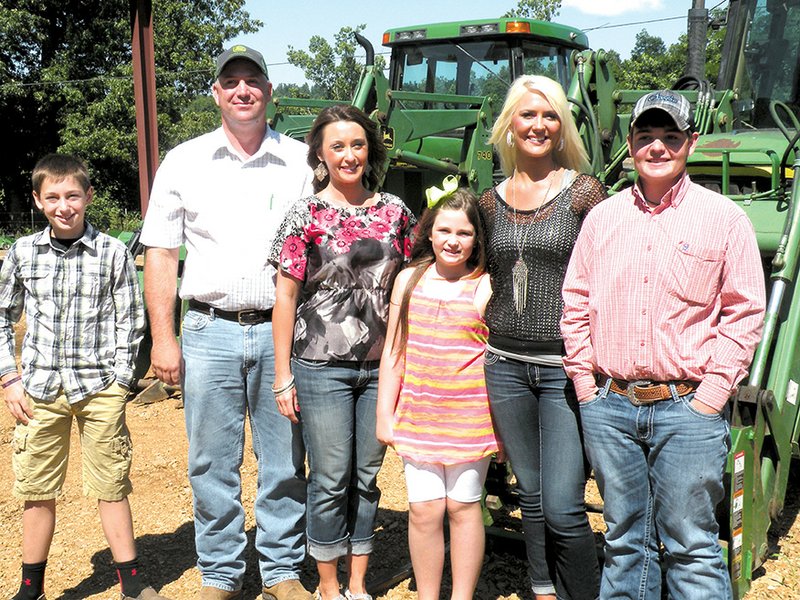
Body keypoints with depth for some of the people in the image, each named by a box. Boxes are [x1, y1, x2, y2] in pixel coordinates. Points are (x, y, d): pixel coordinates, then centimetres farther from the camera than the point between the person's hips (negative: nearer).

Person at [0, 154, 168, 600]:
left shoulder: (114, 253, -1)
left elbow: (131, 322, 2)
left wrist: (119, 382, -4)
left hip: (100, 390, -2)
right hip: (40, 390, 2)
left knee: (111, 487, 4)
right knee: (37, 490, 10)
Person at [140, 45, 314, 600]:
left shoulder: (302, 162, 5)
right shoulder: (184, 163, 6)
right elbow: (160, 254, 6)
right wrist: (163, 338, -2)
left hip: (281, 331, 0)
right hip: (209, 331, 1)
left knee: (285, 464, 7)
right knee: (213, 466, 8)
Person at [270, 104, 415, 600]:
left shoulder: (394, 211, 5)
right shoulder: (306, 214, -3)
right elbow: (287, 297, -3)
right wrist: (283, 376, -5)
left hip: (380, 366, 3)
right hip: (322, 367, -3)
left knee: (367, 477, 12)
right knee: (331, 480, 3)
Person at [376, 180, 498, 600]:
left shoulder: (486, 288, -3)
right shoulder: (409, 280, 5)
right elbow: (393, 353, 9)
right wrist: (384, 415, 7)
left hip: (470, 418, -2)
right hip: (417, 416, 2)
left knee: (463, 507, 8)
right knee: (424, 510, 5)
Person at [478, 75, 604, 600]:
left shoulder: (583, 192, -3)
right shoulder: (492, 200, 9)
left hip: (567, 367, -4)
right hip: (506, 364, 4)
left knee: (563, 508, -9)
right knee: (531, 494, 15)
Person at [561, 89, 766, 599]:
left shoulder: (724, 218, 0)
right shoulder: (603, 218, 9)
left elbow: (745, 313, -2)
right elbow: (576, 304, 12)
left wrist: (712, 392, -8)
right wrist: (584, 378, 4)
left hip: (687, 409, -3)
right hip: (609, 407, 3)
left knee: (692, 546, 3)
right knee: (624, 541, 15)